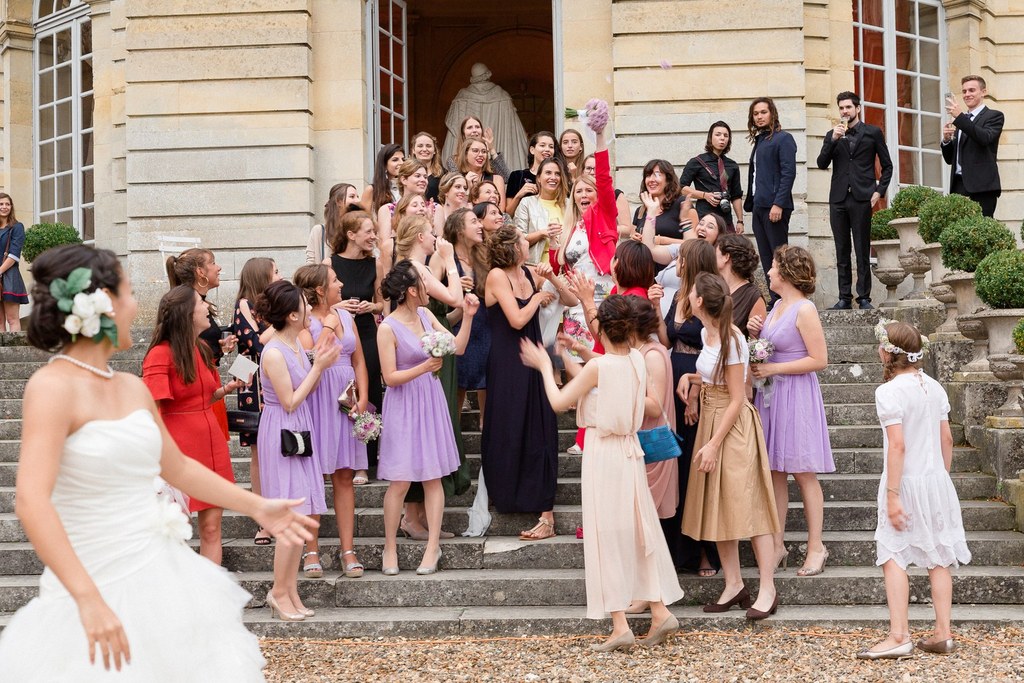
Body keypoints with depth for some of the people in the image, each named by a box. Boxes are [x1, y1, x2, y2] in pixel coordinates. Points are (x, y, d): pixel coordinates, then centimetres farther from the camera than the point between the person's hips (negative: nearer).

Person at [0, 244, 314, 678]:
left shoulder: (134, 388, 8)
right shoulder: (54, 385, -15)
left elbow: (178, 467, 23)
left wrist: (256, 507, 21)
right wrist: (89, 600, -34)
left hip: (163, 576, 7)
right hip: (102, 591, -7)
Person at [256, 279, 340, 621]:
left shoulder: (296, 344, 8)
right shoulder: (274, 353, -19)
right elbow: (290, 402, -16)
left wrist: (320, 365, -2)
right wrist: (318, 367, -13)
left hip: (299, 433, 9)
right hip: (282, 435, -9)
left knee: (300, 516, 9)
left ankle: (290, 589, 17)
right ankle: (279, 591, 5)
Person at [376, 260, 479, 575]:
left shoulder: (425, 315, 5)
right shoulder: (388, 328, -13)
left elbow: (457, 348, 7)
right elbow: (390, 377, -14)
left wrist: (468, 317, -3)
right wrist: (424, 367, -24)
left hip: (430, 402, 6)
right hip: (403, 407, -6)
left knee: (433, 477, 6)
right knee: (400, 481, -3)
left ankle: (433, 546, 13)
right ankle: (390, 547, 12)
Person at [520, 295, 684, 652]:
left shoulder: (597, 366, -17)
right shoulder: (638, 359, 0)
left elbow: (558, 401, -11)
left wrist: (545, 366, 4)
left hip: (602, 452, -6)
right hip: (631, 450, 6)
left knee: (607, 535, 0)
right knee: (639, 528, 14)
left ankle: (620, 625, -1)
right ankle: (660, 611, 15)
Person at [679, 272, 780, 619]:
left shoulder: (731, 339, -18)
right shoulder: (706, 333, 6)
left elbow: (737, 399, -17)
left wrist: (714, 443, -18)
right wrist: (690, 377, -1)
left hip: (733, 426, -9)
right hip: (710, 419, 9)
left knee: (747, 505, -5)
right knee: (717, 508, 10)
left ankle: (767, 589, 1)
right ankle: (734, 584, 18)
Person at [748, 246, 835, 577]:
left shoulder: (804, 309, -13)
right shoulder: (777, 306, 12)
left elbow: (819, 359, -17)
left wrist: (772, 369, -16)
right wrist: (755, 334, 2)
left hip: (796, 396, -8)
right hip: (771, 395, 8)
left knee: (803, 472, -2)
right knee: (775, 471, 7)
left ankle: (816, 547, 7)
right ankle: (777, 545, 12)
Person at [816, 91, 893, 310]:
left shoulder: (873, 132, 7)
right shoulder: (832, 135, 15)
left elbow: (887, 165, 8)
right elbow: (822, 164, 3)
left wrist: (879, 191, -3)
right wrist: (833, 140, -9)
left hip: (861, 198, -3)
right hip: (839, 199, 3)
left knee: (863, 251, -3)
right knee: (842, 253, 4)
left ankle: (864, 297, 1)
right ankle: (844, 297, 8)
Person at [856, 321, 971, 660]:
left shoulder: (889, 392, -15)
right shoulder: (935, 387, 6)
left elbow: (897, 445, -20)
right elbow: (946, 439, 10)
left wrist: (892, 494, -18)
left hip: (906, 481, -7)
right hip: (937, 480, 7)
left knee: (893, 557, -3)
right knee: (938, 558, 10)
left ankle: (899, 636, -7)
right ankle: (943, 634, 14)